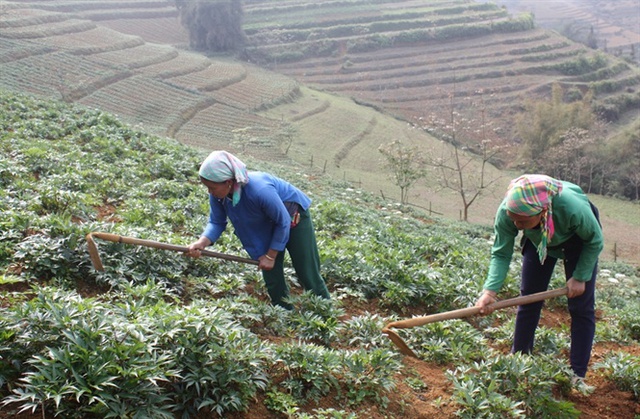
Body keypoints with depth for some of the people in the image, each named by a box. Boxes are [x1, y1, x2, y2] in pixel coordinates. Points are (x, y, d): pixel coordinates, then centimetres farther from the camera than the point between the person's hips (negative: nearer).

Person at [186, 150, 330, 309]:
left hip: (294, 217, -6)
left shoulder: (260, 190, -43)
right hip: (267, 224, 6)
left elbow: (283, 222, -29)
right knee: (272, 278, 6)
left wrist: (270, 256, -20)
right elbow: (217, 222, -11)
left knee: (308, 274, 2)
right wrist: (202, 242, -32)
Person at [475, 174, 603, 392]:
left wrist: (580, 277, -20)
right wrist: (490, 290, -40)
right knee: (528, 299, 3)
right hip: (538, 240, 2)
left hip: (578, 239, -2)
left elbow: (595, 242, -23)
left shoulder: (573, 208, -44)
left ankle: (577, 376, 3)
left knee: (582, 307, -5)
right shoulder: (506, 213, -37)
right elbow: (501, 254, -26)